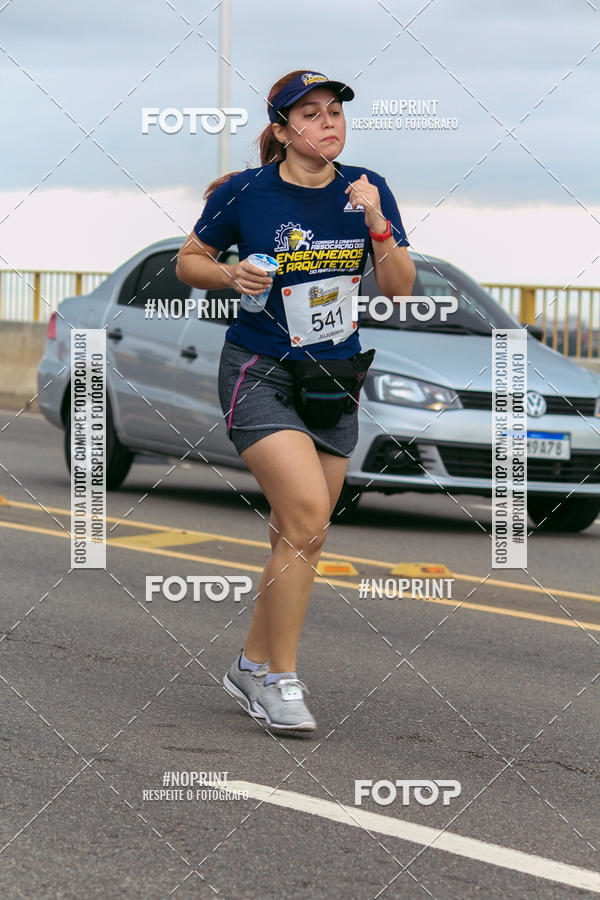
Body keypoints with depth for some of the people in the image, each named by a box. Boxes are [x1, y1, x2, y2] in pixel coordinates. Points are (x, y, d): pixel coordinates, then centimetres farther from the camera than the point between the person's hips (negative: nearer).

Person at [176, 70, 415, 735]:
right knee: (307, 514, -20)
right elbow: (189, 261, 4)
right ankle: (279, 678, -7)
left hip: (334, 377, 5)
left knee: (301, 537, 9)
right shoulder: (244, 194, -9)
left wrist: (377, 227, -16)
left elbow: (400, 289, -1)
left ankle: (253, 667, 26)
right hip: (259, 374, -5)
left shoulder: (367, 191, 0)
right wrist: (231, 276, -15)